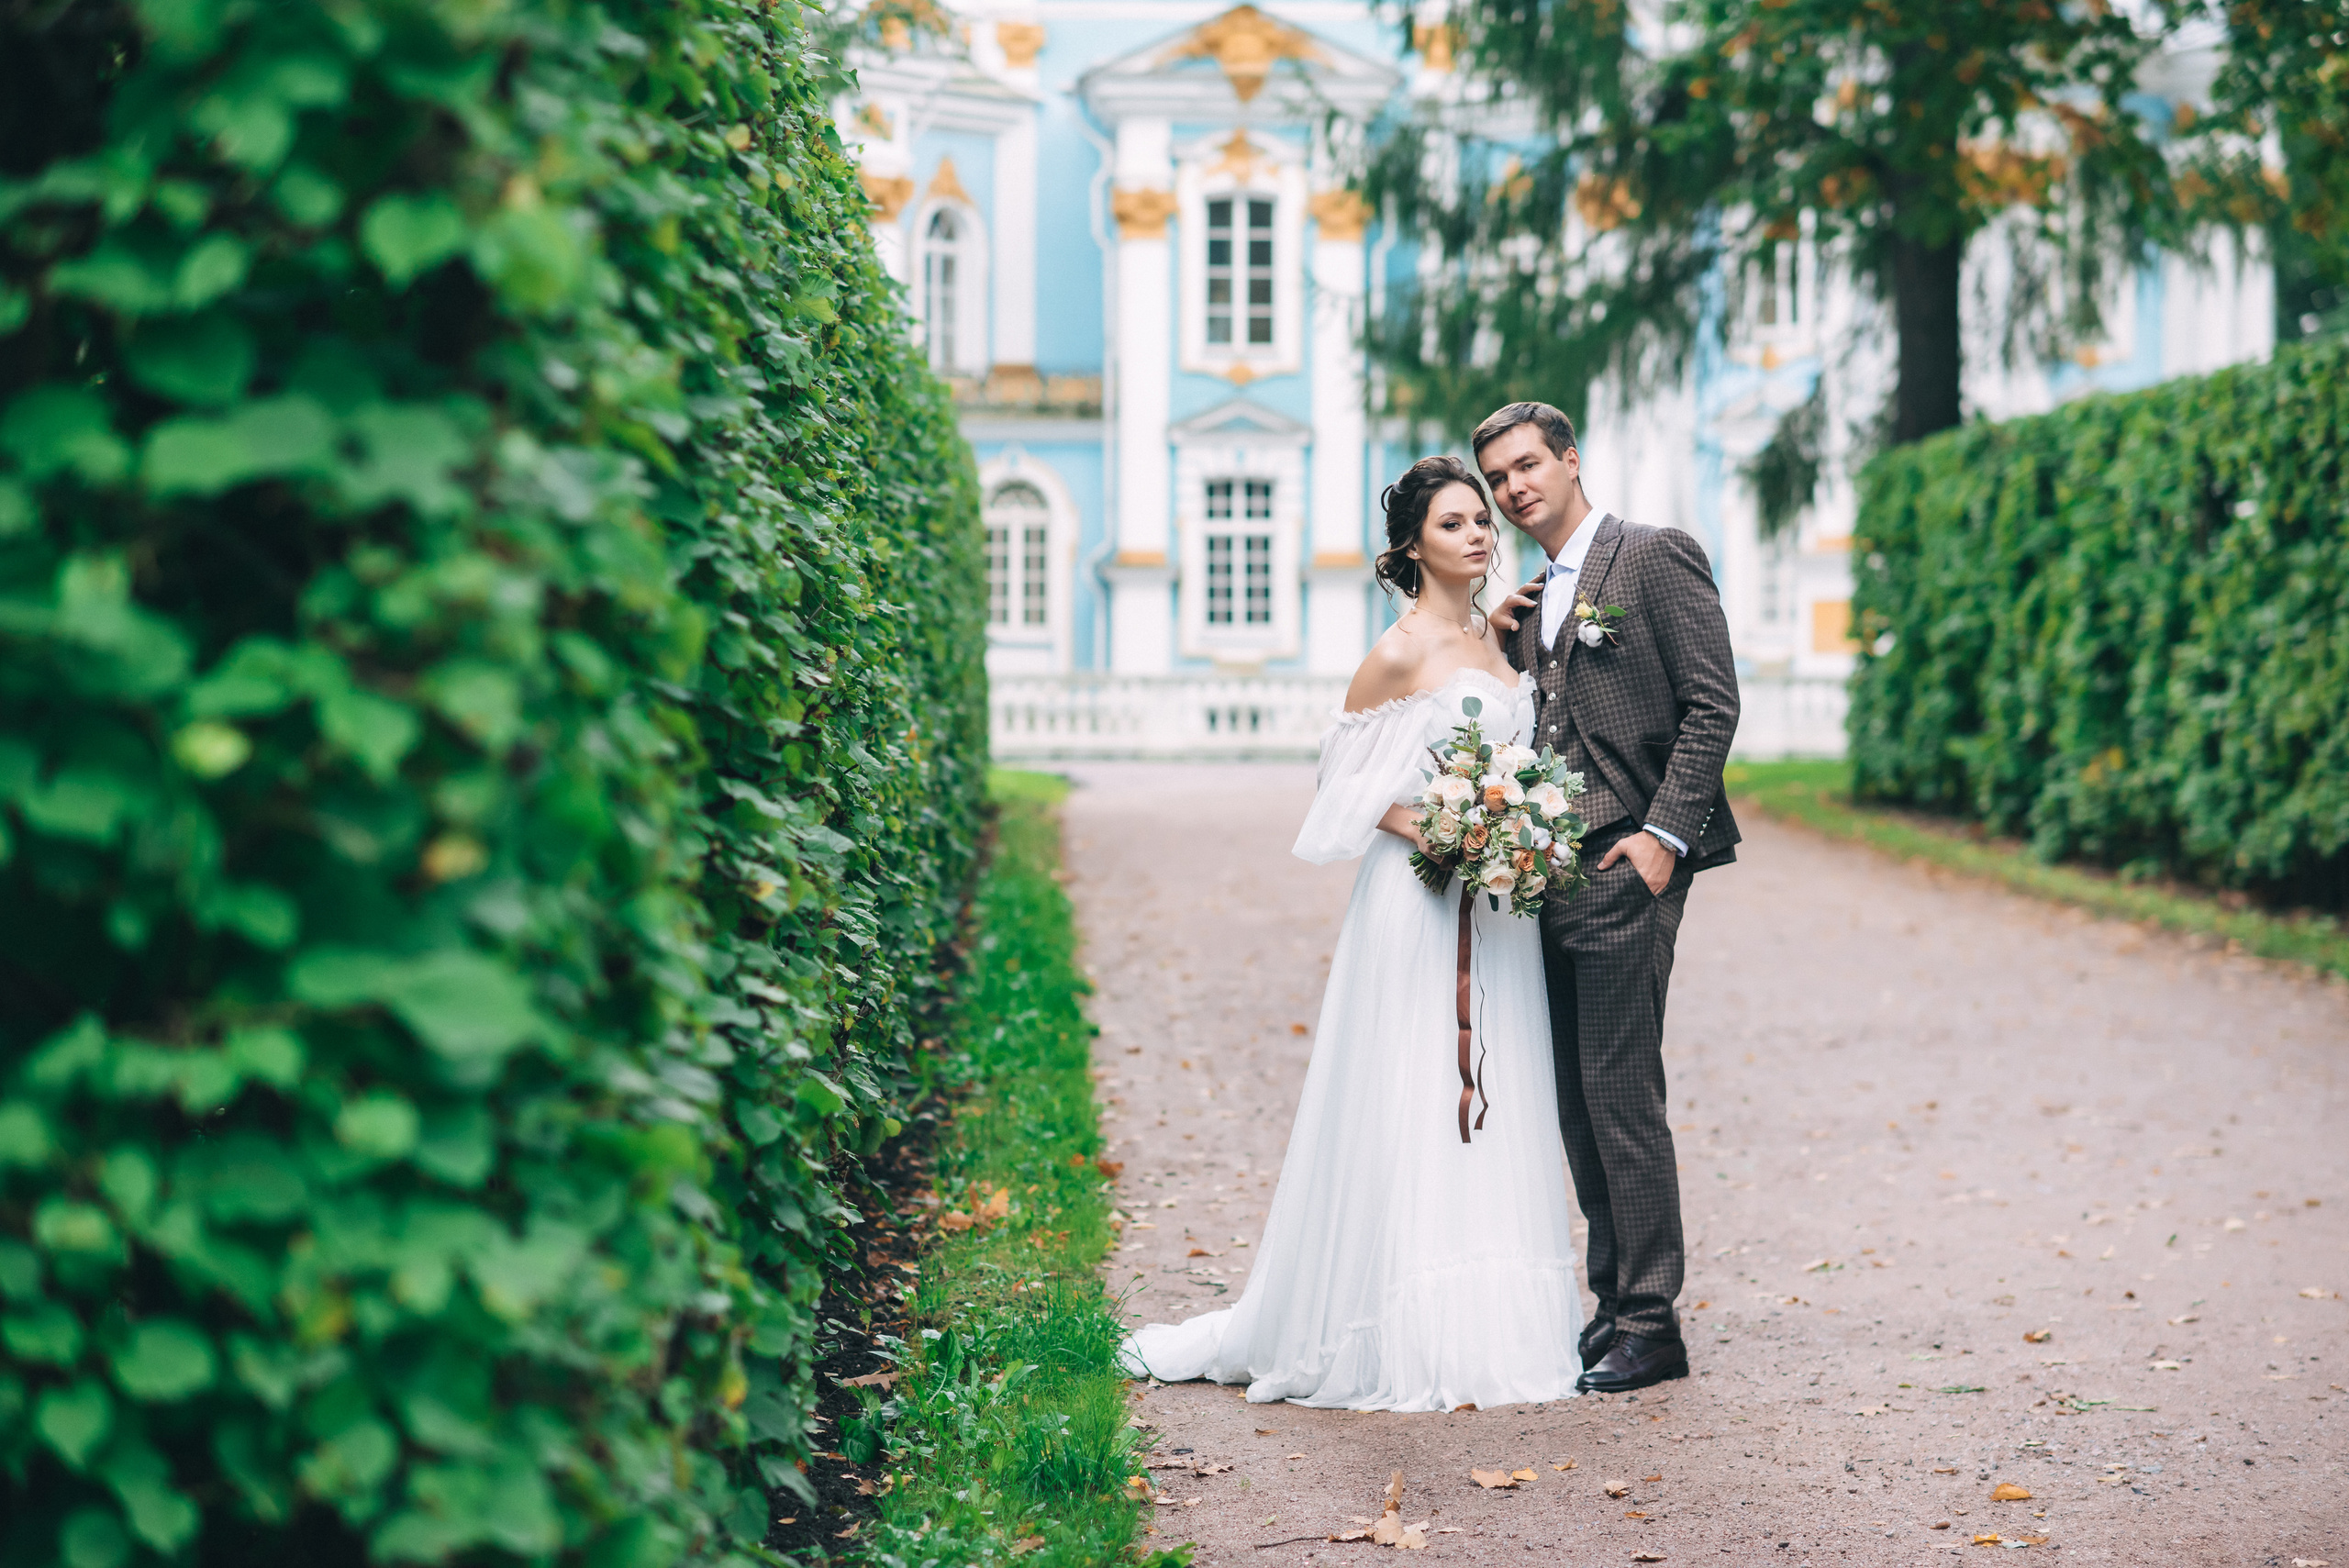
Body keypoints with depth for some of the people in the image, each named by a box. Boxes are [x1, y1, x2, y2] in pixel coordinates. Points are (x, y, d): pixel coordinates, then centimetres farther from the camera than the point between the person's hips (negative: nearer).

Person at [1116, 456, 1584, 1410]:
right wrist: (1425, 829, -19)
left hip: (1497, 904, 7)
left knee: (1490, 1109, 8)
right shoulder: (1400, 655, -9)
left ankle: (1492, 1325, 14)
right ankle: (1402, 1340, 0)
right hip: (1417, 901, -7)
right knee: (1406, 1108, -5)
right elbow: (1346, 780, -7)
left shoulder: (1499, 638, 13)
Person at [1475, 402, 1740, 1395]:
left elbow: (1712, 704, -10)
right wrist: (1504, 642, 8)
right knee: (1578, 1101, 10)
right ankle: (1613, 1303, 18)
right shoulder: (1532, 600, 20)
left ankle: (1650, 1325, -3)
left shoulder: (1656, 557, -4)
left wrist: (1665, 835, -16)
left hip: (1624, 867, -8)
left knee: (1620, 1093, -9)